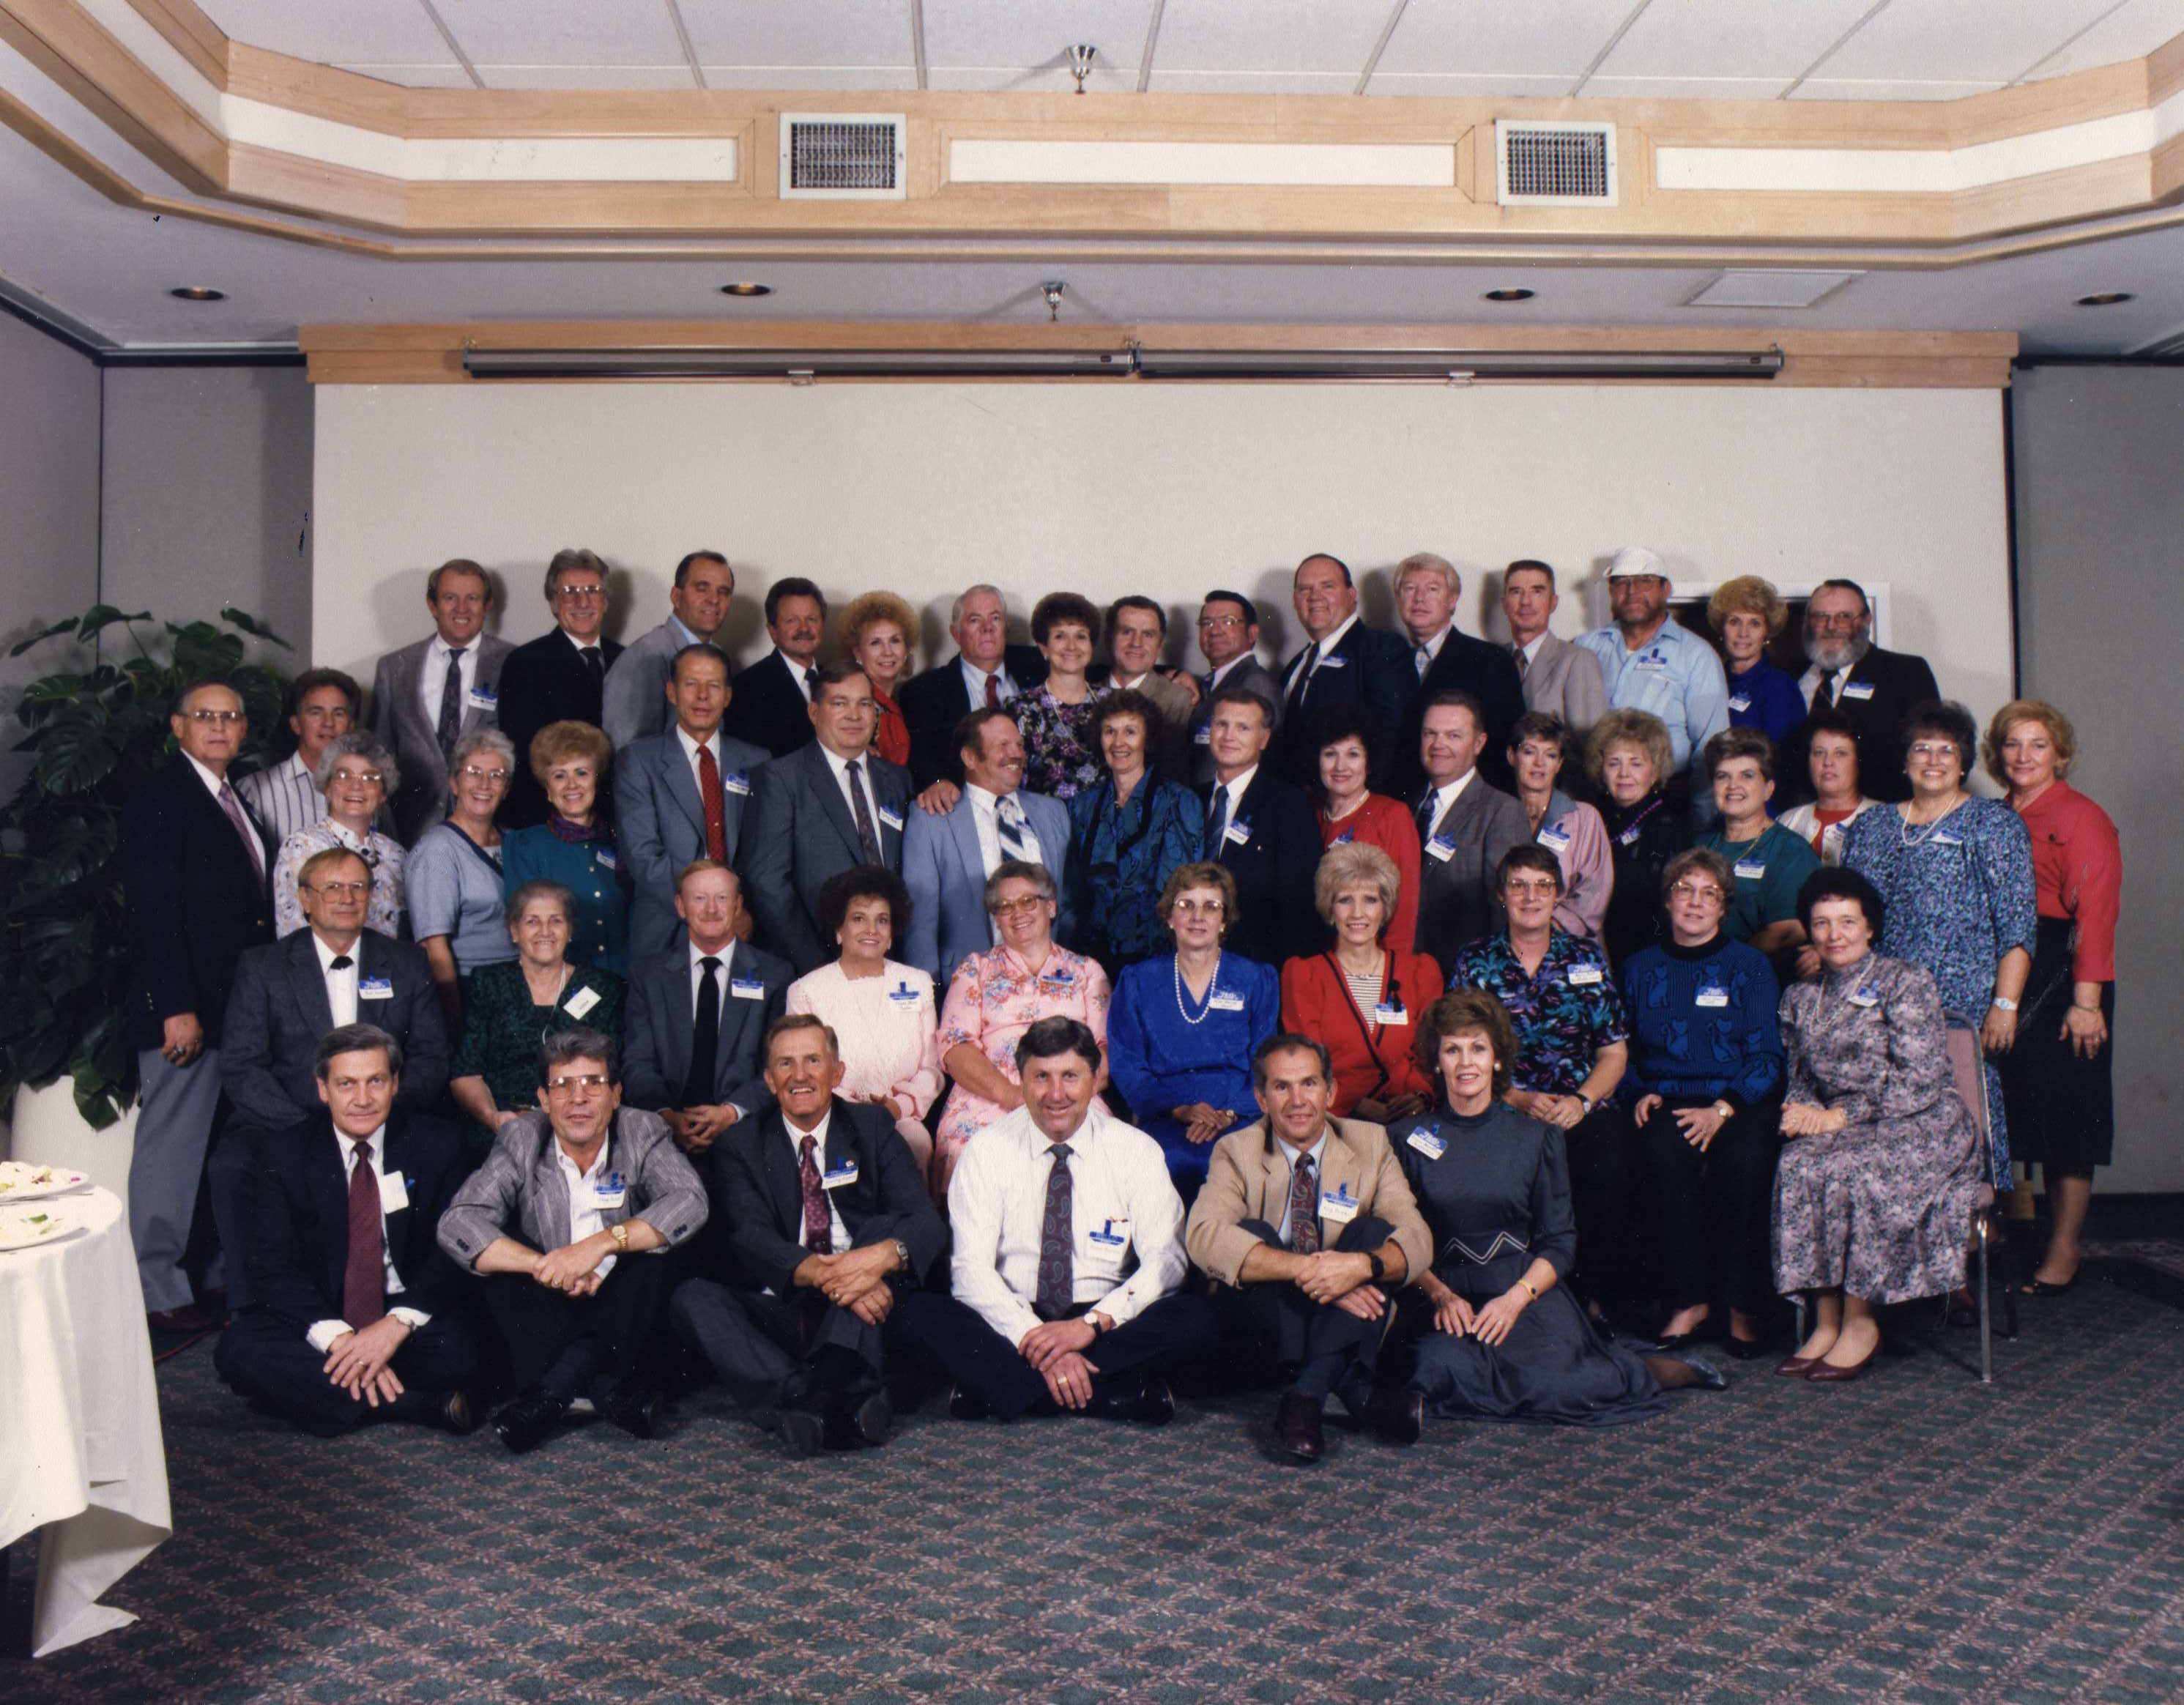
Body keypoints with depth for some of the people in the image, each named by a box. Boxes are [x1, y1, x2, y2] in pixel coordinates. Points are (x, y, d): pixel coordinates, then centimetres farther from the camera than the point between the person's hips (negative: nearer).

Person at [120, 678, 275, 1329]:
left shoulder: (232, 800, 18)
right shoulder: (158, 798, -8)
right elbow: (154, 910, -15)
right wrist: (176, 1008, -20)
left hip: (241, 1006, 8)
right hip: (186, 1009, -8)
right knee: (171, 1149, -1)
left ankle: (218, 1274, 18)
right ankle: (159, 1293, 8)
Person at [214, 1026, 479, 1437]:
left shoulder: (437, 1145, 0)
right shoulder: (281, 1153, -1)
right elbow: (273, 1268, -9)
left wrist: (398, 1323, -24)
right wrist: (337, 1337, -26)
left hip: (408, 1316, -2)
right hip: (317, 1321, 2)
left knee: (456, 1349, -34)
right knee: (237, 1349, -29)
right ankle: (424, 1404, -28)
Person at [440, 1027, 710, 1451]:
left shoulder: (642, 1133, -4)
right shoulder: (521, 1141, -4)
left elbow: (689, 1202, -21)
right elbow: (456, 1224, -17)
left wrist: (603, 1242, -34)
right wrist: (543, 1265, -31)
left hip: (622, 1312, -1)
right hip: (547, 1314, 1)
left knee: (654, 1256, -27)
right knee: (498, 1260, -23)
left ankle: (551, 1393, -25)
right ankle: (609, 1389, -29)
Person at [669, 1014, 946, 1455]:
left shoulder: (872, 1128, 8)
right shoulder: (740, 1147, 8)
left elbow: (927, 1221, -6)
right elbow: (749, 1238, -10)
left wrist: (880, 1257, -31)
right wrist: (823, 1274, -32)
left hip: (855, 1321, 0)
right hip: (778, 1314, 0)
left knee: (886, 1227, -23)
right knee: (691, 1297, -25)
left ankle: (841, 1379, -42)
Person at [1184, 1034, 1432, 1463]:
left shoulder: (1370, 1143, 2)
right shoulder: (1236, 1151, -3)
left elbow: (1417, 1239, -9)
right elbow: (1203, 1236, -23)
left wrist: (1363, 1265, -33)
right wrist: (1305, 1269, -35)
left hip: (1343, 1331, 1)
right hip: (1260, 1332, -1)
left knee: (1374, 1230, -22)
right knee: (1253, 1232, -26)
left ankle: (1306, 1396, -34)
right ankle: (1355, 1393, -33)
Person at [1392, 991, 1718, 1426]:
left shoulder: (1537, 1138, 7)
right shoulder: (1411, 1140, 6)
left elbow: (1560, 1243, 4)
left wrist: (1516, 1297, -13)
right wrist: (1440, 1295, -14)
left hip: (1529, 1288, 2)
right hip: (1444, 1294, -1)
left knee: (1555, 1379, -23)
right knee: (1453, 1367, -34)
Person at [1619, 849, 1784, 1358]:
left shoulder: (1750, 965, 9)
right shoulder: (1640, 967, 17)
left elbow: (1766, 1055, 1)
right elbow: (1623, 1050, 18)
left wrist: (1722, 1109, -14)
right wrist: (1640, 1093, -3)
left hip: (1741, 1101, -1)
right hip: (1667, 1100, 1)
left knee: (1745, 1159, -34)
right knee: (1668, 1154, -33)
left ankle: (1744, 1306, -19)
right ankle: (1691, 1300, -23)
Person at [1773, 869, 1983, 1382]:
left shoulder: (1907, 982, -3)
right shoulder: (1799, 997, 14)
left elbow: (1919, 1082, -12)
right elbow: (1797, 1079, 17)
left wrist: (1839, 1117, -17)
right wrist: (1802, 1111, -8)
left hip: (1922, 1127, -4)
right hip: (1841, 1129, 4)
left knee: (1852, 1171, -34)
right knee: (1798, 1164, -29)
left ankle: (1860, 1323, -19)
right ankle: (1826, 1321, -22)